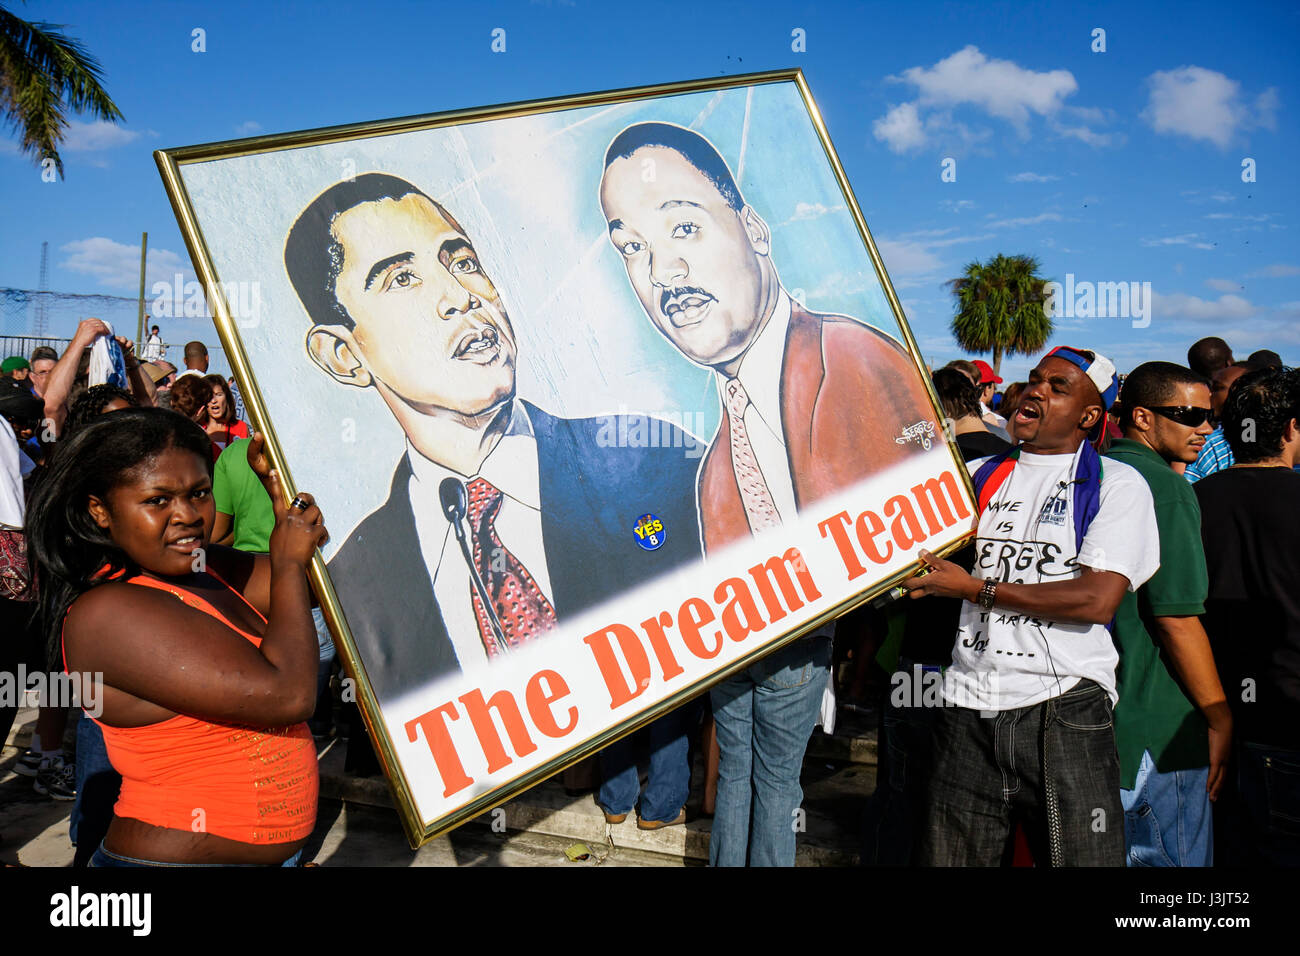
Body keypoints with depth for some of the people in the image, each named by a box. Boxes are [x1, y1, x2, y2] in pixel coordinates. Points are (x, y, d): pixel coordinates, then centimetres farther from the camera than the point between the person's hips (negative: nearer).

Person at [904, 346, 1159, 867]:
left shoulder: (1117, 484, 2)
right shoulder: (978, 476, 15)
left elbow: (1097, 599, -12)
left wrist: (974, 587, -10)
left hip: (1064, 710, -3)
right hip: (968, 709, 4)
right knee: (948, 857, 9)